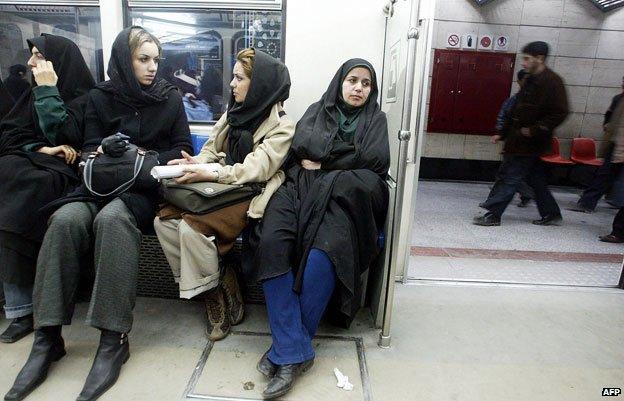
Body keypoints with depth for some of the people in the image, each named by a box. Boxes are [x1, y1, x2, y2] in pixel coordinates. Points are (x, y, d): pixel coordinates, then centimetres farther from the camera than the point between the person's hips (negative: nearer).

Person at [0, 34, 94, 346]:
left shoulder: (85, 97, 1)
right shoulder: (33, 94, 19)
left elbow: (63, 137, -14)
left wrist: (48, 90, -9)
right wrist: (40, 148, -10)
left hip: (61, 172, -5)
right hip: (29, 165, 5)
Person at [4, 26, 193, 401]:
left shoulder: (170, 97, 9)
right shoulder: (101, 97, 12)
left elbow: (184, 149, 4)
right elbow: (88, 149, 11)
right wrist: (103, 148, -12)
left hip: (147, 186, -2)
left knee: (112, 218, -36)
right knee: (66, 219, -30)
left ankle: (113, 340, -32)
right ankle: (48, 337, -22)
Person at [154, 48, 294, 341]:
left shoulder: (281, 126, -7)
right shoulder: (234, 113, 14)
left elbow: (256, 168, -18)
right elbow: (212, 151, 15)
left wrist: (209, 174, -26)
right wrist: (193, 162, -7)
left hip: (249, 198, -7)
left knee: (192, 227, -27)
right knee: (163, 220, -13)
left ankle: (220, 298, -5)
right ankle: (199, 287, -3)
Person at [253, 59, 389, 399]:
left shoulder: (375, 119, 21)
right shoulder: (318, 110, 23)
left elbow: (376, 162, 2)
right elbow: (301, 144, 2)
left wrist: (322, 159, 4)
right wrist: (351, 152, 0)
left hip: (346, 195, -1)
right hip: (302, 187, 2)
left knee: (322, 253, -33)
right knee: (271, 242, -30)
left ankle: (286, 349, -19)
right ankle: (295, 351, -25)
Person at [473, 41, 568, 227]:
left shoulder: (552, 82, -13)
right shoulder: (532, 80, 15)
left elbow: (560, 113, -20)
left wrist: (534, 130, -22)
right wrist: (504, 133, 17)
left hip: (528, 143, -9)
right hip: (520, 142, 9)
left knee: (509, 178, -4)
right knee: (536, 179, 16)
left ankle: (492, 215, 4)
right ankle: (551, 214, 29)